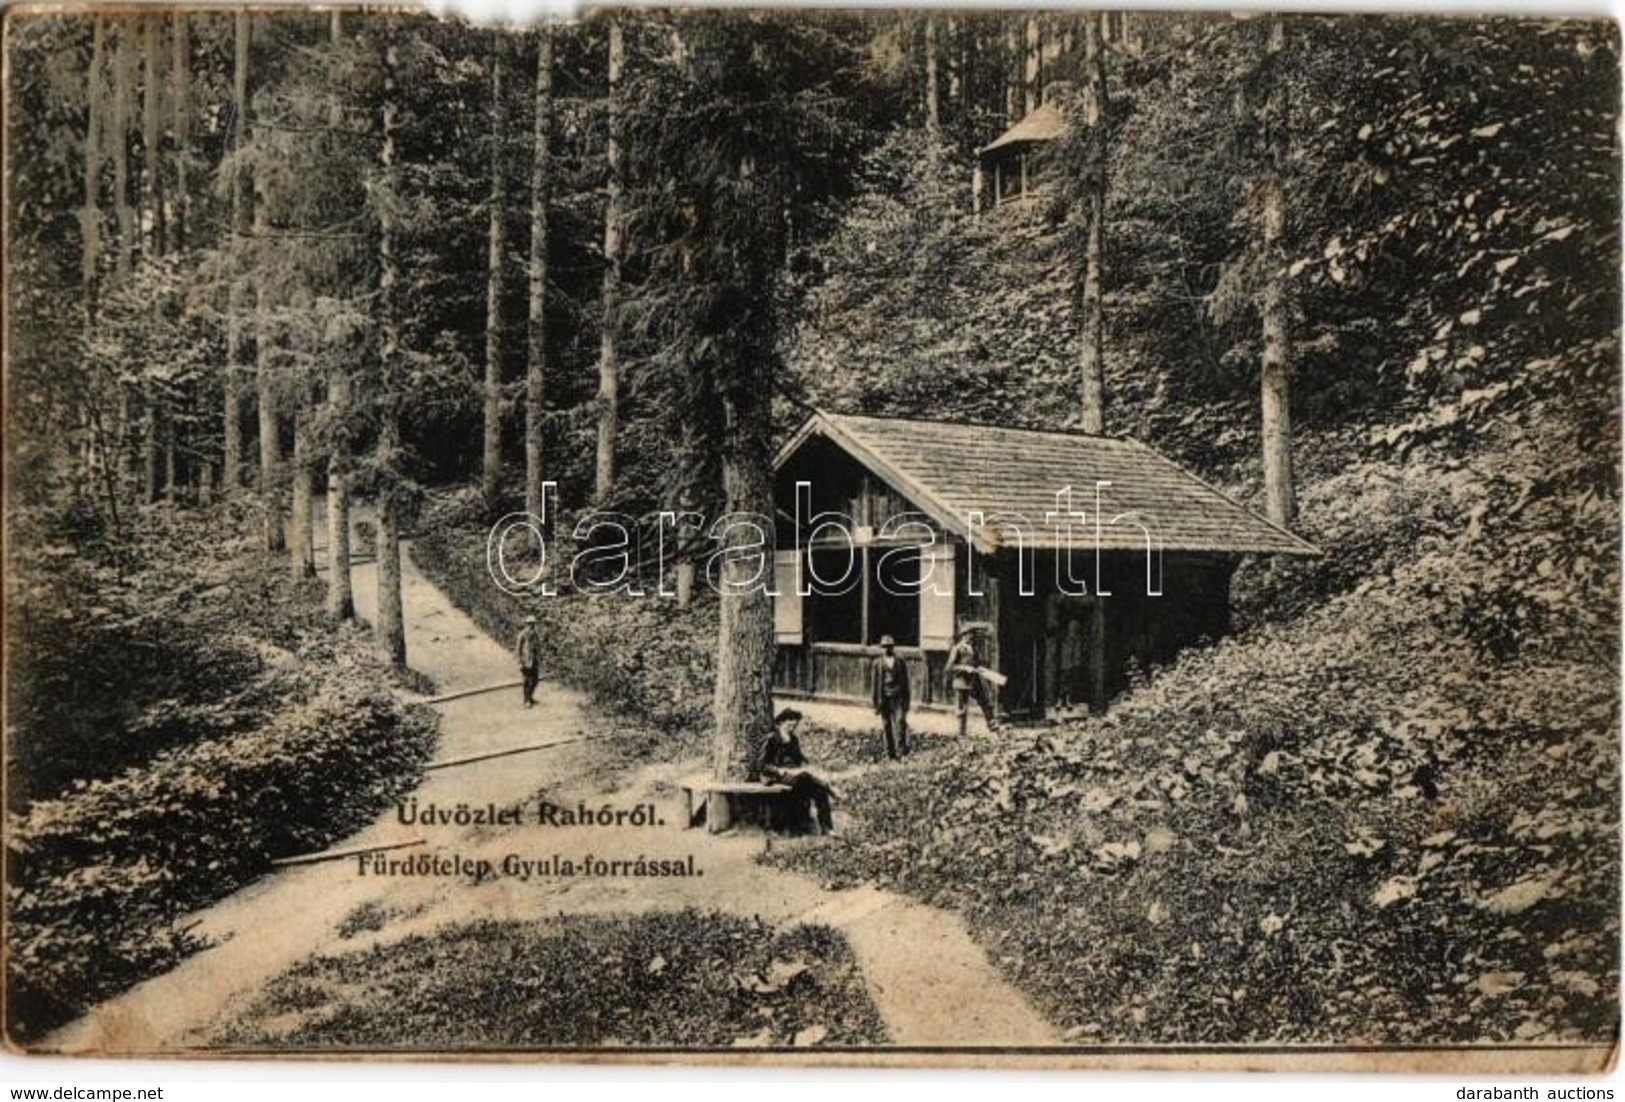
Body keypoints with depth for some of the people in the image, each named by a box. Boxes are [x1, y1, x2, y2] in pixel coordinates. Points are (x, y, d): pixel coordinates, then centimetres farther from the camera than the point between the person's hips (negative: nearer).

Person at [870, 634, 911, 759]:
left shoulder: (900, 663, 9)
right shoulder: (877, 664, 7)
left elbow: (905, 683, 12)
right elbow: (874, 684, 8)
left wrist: (907, 701, 9)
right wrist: (876, 702, 4)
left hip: (898, 698, -1)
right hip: (884, 699, 1)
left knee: (900, 721, -16)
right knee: (887, 727, 3)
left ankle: (902, 751, -15)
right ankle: (891, 754, 11)